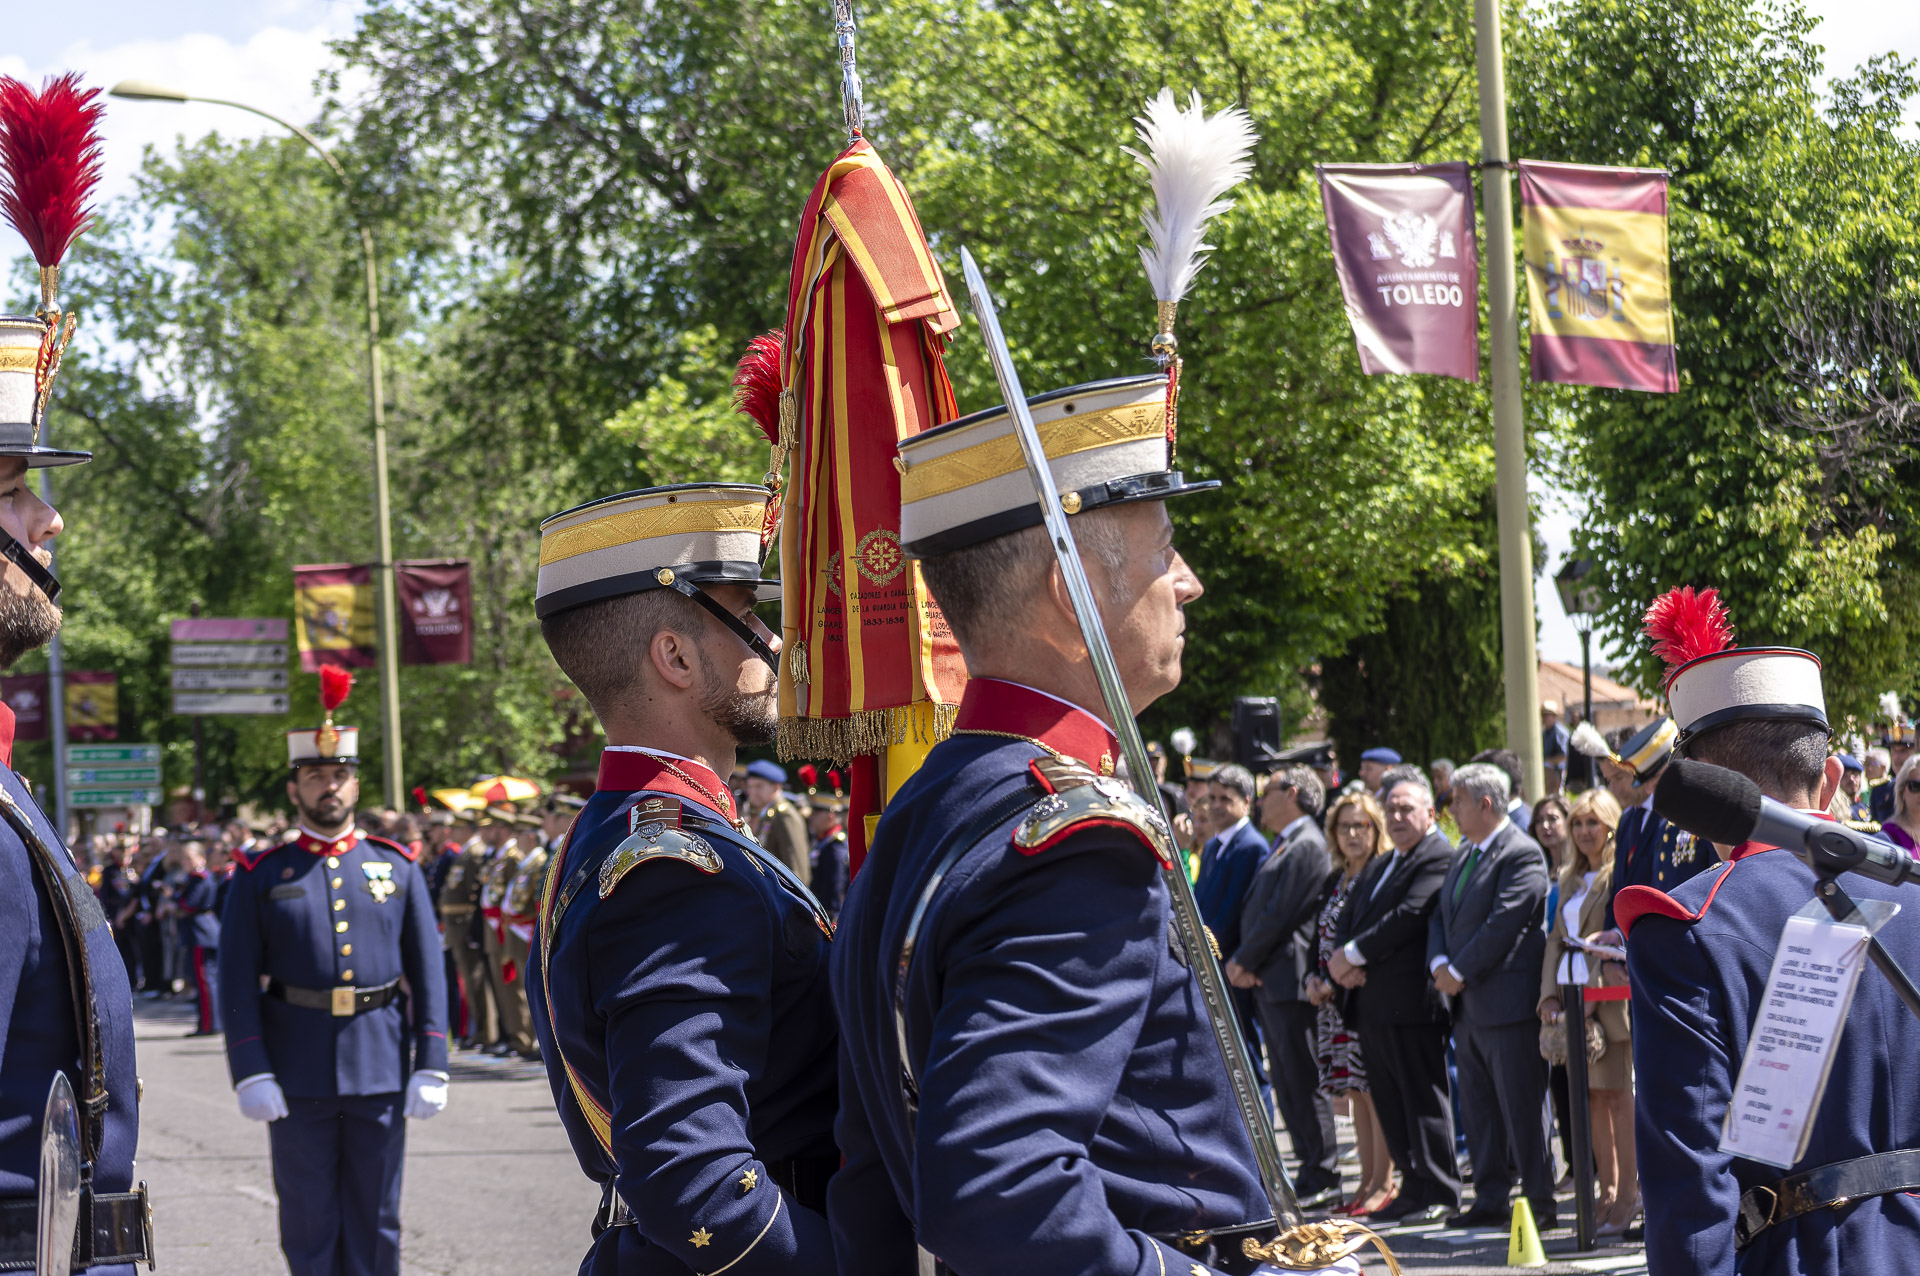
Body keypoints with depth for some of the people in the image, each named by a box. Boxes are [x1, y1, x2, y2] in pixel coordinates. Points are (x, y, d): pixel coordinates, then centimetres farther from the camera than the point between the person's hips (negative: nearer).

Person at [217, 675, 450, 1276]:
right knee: (309, 1225, 5)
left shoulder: (399, 868, 8)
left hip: (381, 1073, 1)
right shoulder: (260, 876, 3)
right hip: (298, 1078, -1)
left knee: (375, 1222, 7)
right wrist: (251, 1073, -10)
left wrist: (431, 1067, -3)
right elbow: (237, 982, -1)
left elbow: (428, 974, 5)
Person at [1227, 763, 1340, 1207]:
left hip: (1290, 981, -10)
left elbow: (1280, 914, -17)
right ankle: (1313, 1172, 16)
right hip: (1269, 983, 10)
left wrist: (1243, 960, -9)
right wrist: (1243, 962, 3)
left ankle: (1322, 1178, -4)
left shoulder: (1306, 847, -12)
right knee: (1286, 1082, 11)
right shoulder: (1284, 846, 19)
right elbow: (1260, 910, 18)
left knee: (1303, 1081, -7)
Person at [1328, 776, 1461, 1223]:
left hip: (1413, 1000, -9)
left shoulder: (1438, 858, -8)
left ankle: (1441, 1191, 1)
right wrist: (1342, 963, -4)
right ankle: (1413, 1186, 17)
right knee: (1388, 1101, 10)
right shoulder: (1378, 866, 23)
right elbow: (1348, 918, 17)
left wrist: (1352, 954, -14)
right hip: (1371, 1001, 9)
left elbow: (1410, 915, -18)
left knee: (1424, 1098, -4)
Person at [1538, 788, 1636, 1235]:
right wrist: (1550, 995, 5)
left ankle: (1627, 1194, -1)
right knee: (1592, 1096, 8)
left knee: (1616, 1094, -6)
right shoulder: (1571, 880, 18)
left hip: (1611, 997, -7)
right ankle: (1608, 1192, 14)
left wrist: (1597, 990, -18)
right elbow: (1556, 939, 17)